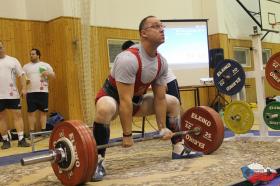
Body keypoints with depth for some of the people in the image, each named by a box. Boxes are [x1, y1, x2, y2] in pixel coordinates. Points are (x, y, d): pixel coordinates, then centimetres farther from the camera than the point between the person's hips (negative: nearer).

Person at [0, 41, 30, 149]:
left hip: (13, 94, 0)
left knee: (17, 115, -2)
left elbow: (21, 75, 4)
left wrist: (24, 88, -7)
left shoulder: (13, 60, 8)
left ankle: (21, 139, 1)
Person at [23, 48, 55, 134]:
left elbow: (53, 75, 6)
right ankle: (32, 132, 4)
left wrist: (48, 73, -15)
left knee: (43, 112, 1)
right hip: (30, 92, 1)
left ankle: (43, 131, 8)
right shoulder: (26, 66, 11)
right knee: (31, 112, -1)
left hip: (43, 92, 0)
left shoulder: (45, 65, 8)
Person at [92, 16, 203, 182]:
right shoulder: (128, 59, -32)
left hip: (137, 99, 8)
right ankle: (98, 160, -31)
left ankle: (179, 148, 15)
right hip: (112, 97, -8)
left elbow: (160, 98, -2)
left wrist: (162, 128, -3)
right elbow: (125, 101, -32)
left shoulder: (162, 62, -7)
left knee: (173, 102, 9)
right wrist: (127, 135, -30)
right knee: (105, 109, -43)